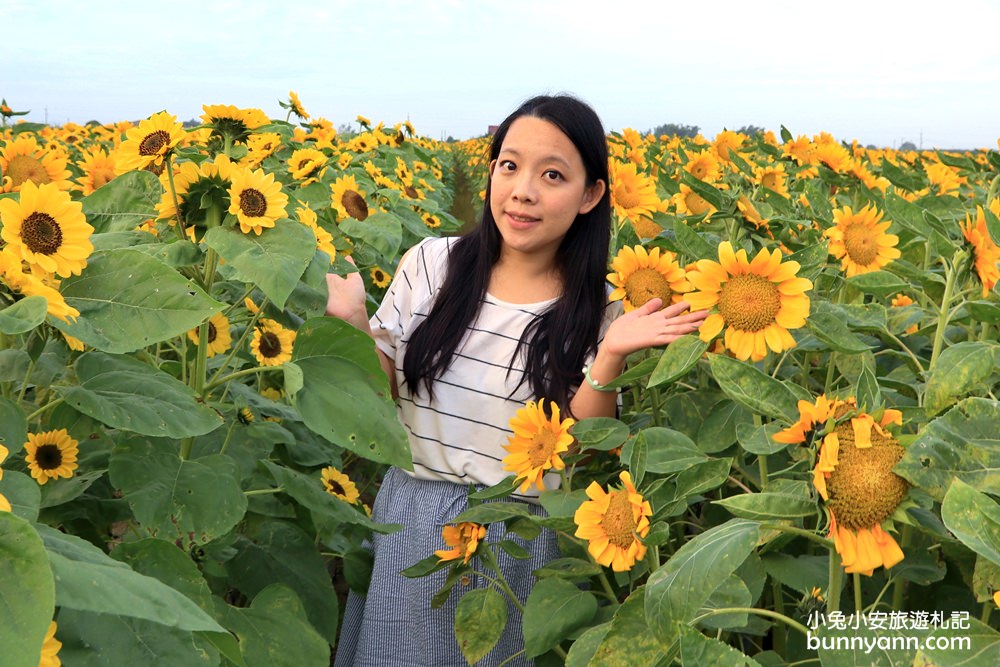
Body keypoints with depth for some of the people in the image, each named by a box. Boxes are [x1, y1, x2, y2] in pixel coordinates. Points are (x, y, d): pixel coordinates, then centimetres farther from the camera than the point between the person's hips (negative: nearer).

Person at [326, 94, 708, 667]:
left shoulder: (600, 309, -8)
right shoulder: (430, 264, -5)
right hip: (409, 525, 2)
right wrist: (351, 320, -15)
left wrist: (609, 359, -25)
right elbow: (381, 393, 1)